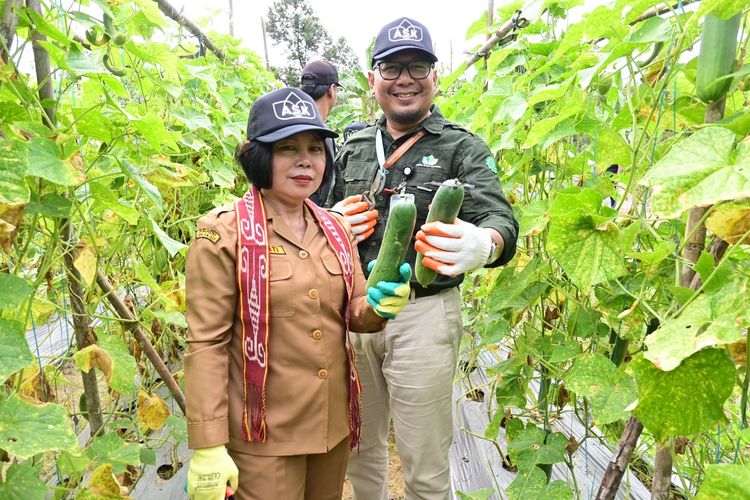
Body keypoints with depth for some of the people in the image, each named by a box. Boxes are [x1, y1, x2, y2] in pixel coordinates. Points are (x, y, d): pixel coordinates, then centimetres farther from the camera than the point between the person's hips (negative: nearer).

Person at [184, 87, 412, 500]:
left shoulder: (335, 230, 3)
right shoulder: (223, 234, -12)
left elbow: (353, 315, 9)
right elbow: (206, 344, -13)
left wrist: (380, 305, -14)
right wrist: (207, 447, -15)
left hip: (334, 426, 6)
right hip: (264, 435, -5)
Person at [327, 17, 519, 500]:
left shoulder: (463, 148, -5)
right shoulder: (353, 148, 9)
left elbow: (498, 216, -22)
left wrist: (483, 245, -47)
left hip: (423, 315, -4)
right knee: (360, 448, 21)